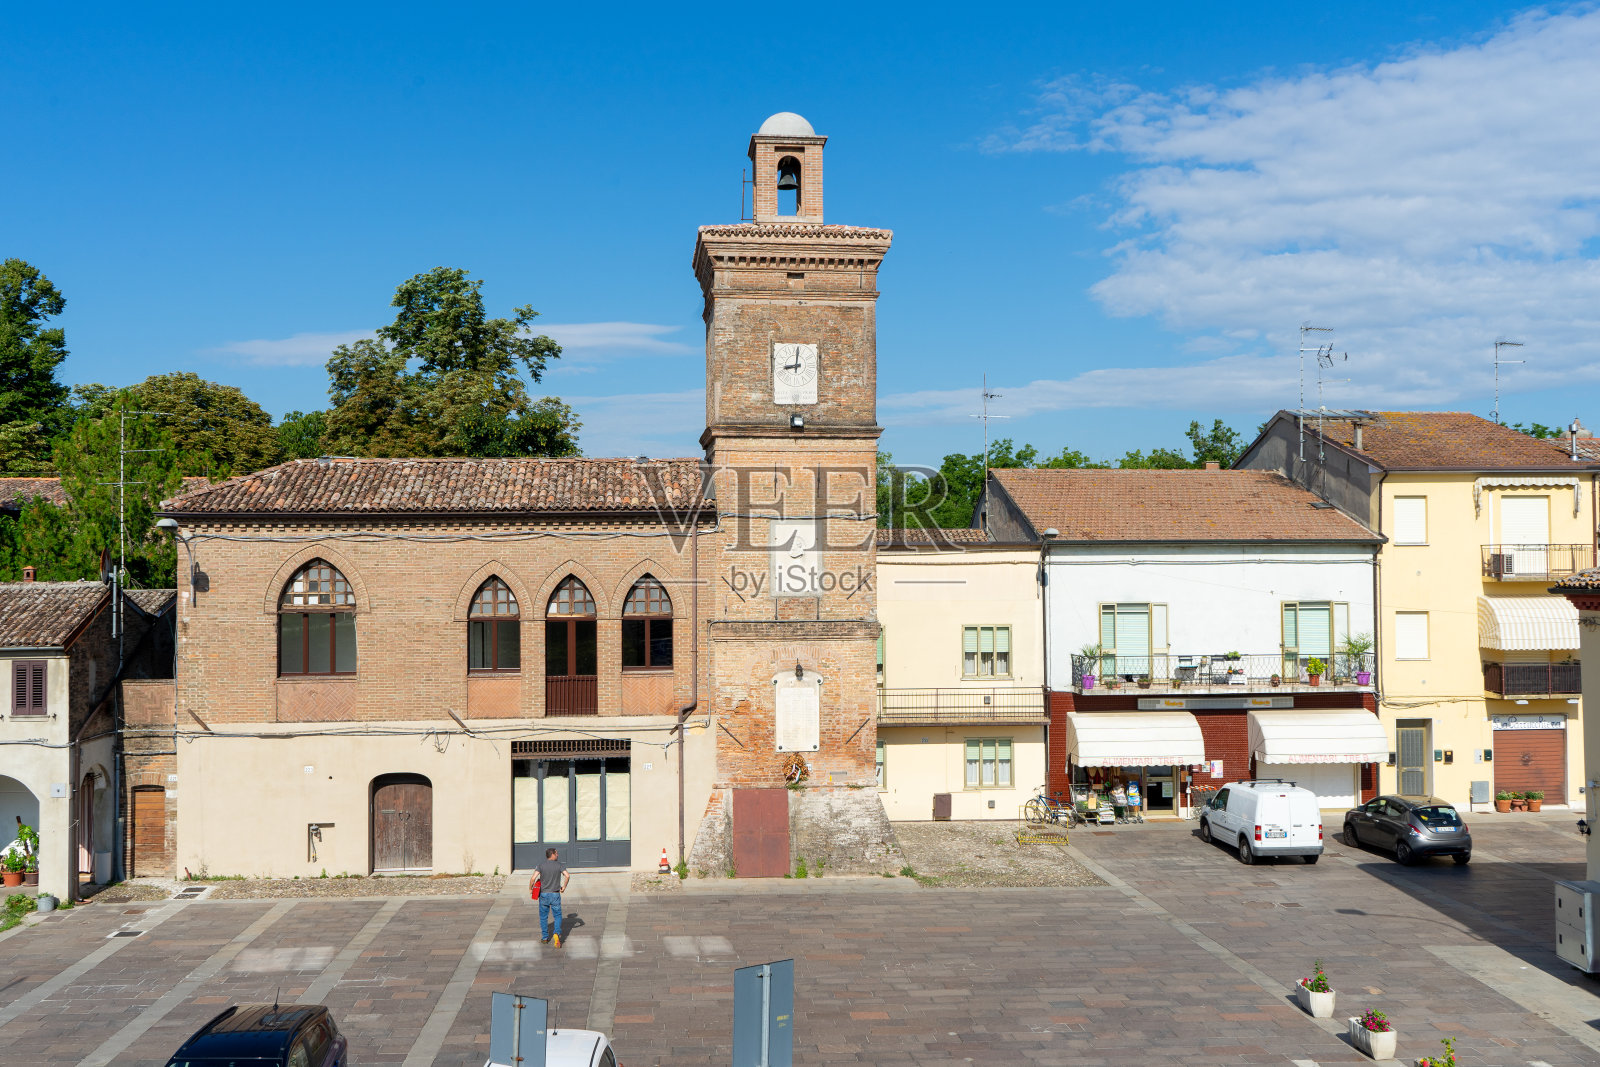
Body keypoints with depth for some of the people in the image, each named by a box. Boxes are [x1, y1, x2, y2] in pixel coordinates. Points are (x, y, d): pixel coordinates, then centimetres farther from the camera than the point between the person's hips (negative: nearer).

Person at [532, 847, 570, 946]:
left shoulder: (541, 865, -4)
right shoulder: (559, 865, -4)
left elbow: (533, 878, -14)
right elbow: (567, 876, -17)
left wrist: (530, 889, 2)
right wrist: (564, 887, -2)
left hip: (543, 894, 1)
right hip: (555, 895, -1)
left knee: (543, 917, 16)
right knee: (557, 916, 11)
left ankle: (545, 938, 22)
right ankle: (556, 933, -13)